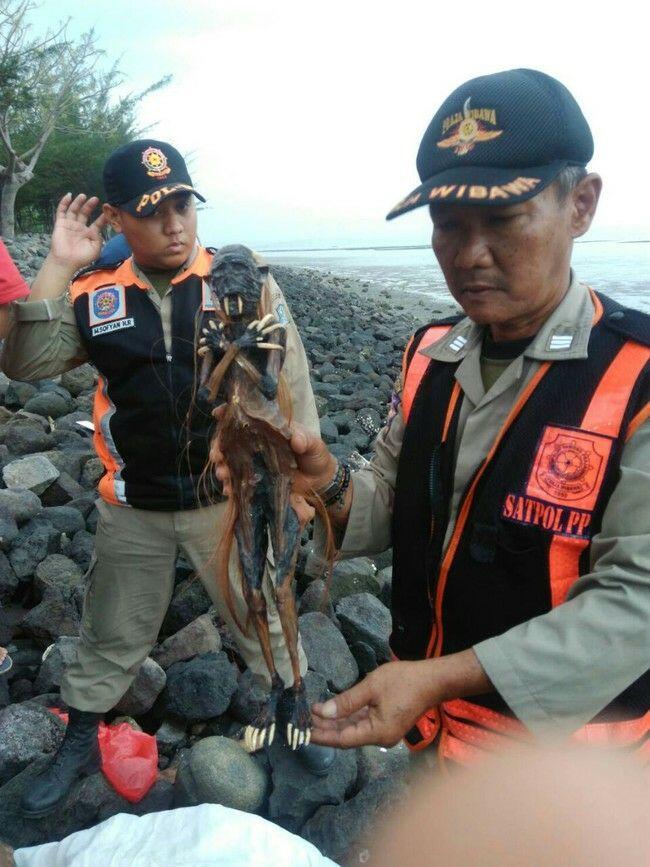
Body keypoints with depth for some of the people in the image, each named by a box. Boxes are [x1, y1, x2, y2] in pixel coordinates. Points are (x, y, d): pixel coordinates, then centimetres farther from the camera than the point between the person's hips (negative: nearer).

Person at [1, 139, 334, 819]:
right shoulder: (94, 294, 0)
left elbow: (290, 384, -5)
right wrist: (59, 267, -14)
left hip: (229, 500, -1)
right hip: (132, 511, 2)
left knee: (261, 620, 19)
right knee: (111, 635, 20)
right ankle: (80, 739, 44)